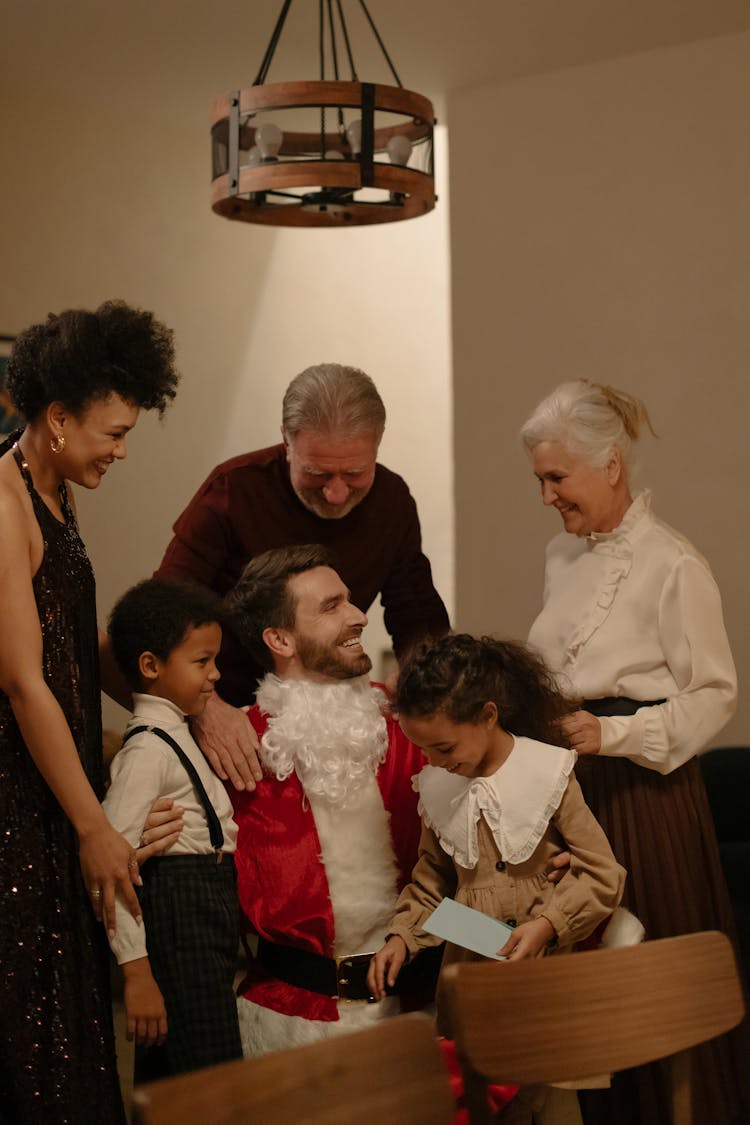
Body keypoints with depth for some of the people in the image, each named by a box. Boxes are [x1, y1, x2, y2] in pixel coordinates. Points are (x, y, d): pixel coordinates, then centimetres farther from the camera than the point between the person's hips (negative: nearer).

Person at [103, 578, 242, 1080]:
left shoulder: (179, 736, 14)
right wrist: (136, 972, -23)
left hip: (212, 916, 10)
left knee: (167, 1082, 17)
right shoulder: (147, 750, -16)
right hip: (180, 922, -10)